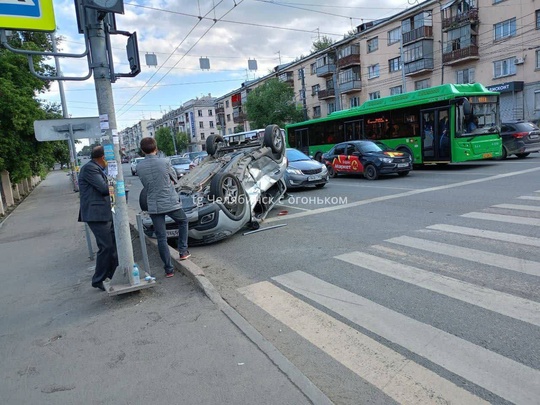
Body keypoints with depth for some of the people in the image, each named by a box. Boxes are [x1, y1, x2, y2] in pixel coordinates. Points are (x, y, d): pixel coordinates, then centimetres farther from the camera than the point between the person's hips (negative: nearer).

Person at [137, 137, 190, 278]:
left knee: (161, 238, 7)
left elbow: (146, 185, 10)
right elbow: (175, 179, 4)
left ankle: (169, 269, 11)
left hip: (154, 206, 2)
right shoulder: (165, 162, -9)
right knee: (183, 222, 27)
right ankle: (183, 251, 25)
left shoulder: (139, 167, -1)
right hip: (171, 203, -2)